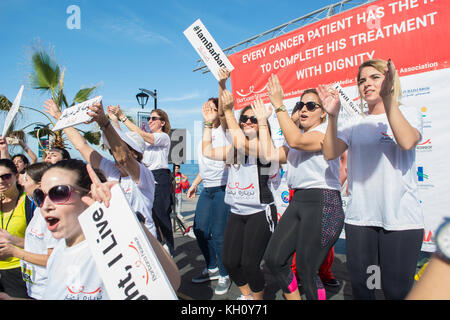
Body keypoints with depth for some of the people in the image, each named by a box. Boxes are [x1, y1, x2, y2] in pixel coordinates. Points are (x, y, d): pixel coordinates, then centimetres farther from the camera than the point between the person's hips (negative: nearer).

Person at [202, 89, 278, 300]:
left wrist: (228, 111, -21)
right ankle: (246, 295, 34)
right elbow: (207, 151, 12)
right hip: (237, 213, 7)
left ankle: (258, 298, 23)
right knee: (229, 261, 6)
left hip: (260, 212, -7)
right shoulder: (235, 149, 14)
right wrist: (208, 123, 7)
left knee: (249, 263, -7)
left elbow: (241, 143, -26)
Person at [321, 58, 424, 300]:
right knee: (360, 287, 13)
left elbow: (407, 142, -20)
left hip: (400, 218, -3)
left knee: (397, 290, 4)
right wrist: (332, 116, -17)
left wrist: (389, 98, -25)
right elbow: (330, 153, -5)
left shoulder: (408, 113, 3)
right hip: (359, 217, 3)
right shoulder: (355, 124, 11)